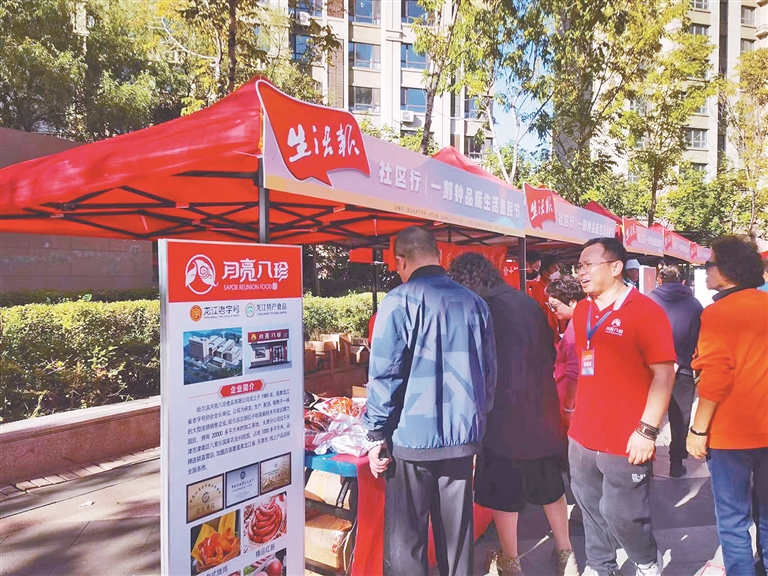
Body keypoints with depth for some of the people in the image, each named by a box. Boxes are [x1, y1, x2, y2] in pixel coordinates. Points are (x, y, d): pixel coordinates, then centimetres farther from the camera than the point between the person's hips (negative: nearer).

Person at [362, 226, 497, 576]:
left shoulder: (399, 302, -11)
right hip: (463, 437, 5)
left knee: (405, 540, 9)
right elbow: (489, 374, 11)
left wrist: (377, 435, -3)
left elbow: (384, 375, -12)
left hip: (412, 437, -5)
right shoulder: (475, 303, 4)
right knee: (457, 534, 18)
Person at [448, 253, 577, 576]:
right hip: (542, 409, 7)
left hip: (505, 414, -6)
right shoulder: (528, 302, 5)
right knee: (550, 485, 21)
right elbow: (550, 354, 12)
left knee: (503, 491, 10)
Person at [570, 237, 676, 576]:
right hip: (582, 434, 6)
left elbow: (664, 373, -14)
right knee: (591, 510, 17)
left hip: (625, 440, -6)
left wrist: (648, 430, -17)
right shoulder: (581, 311, 8)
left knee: (622, 515, 7)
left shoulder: (645, 310, -12)